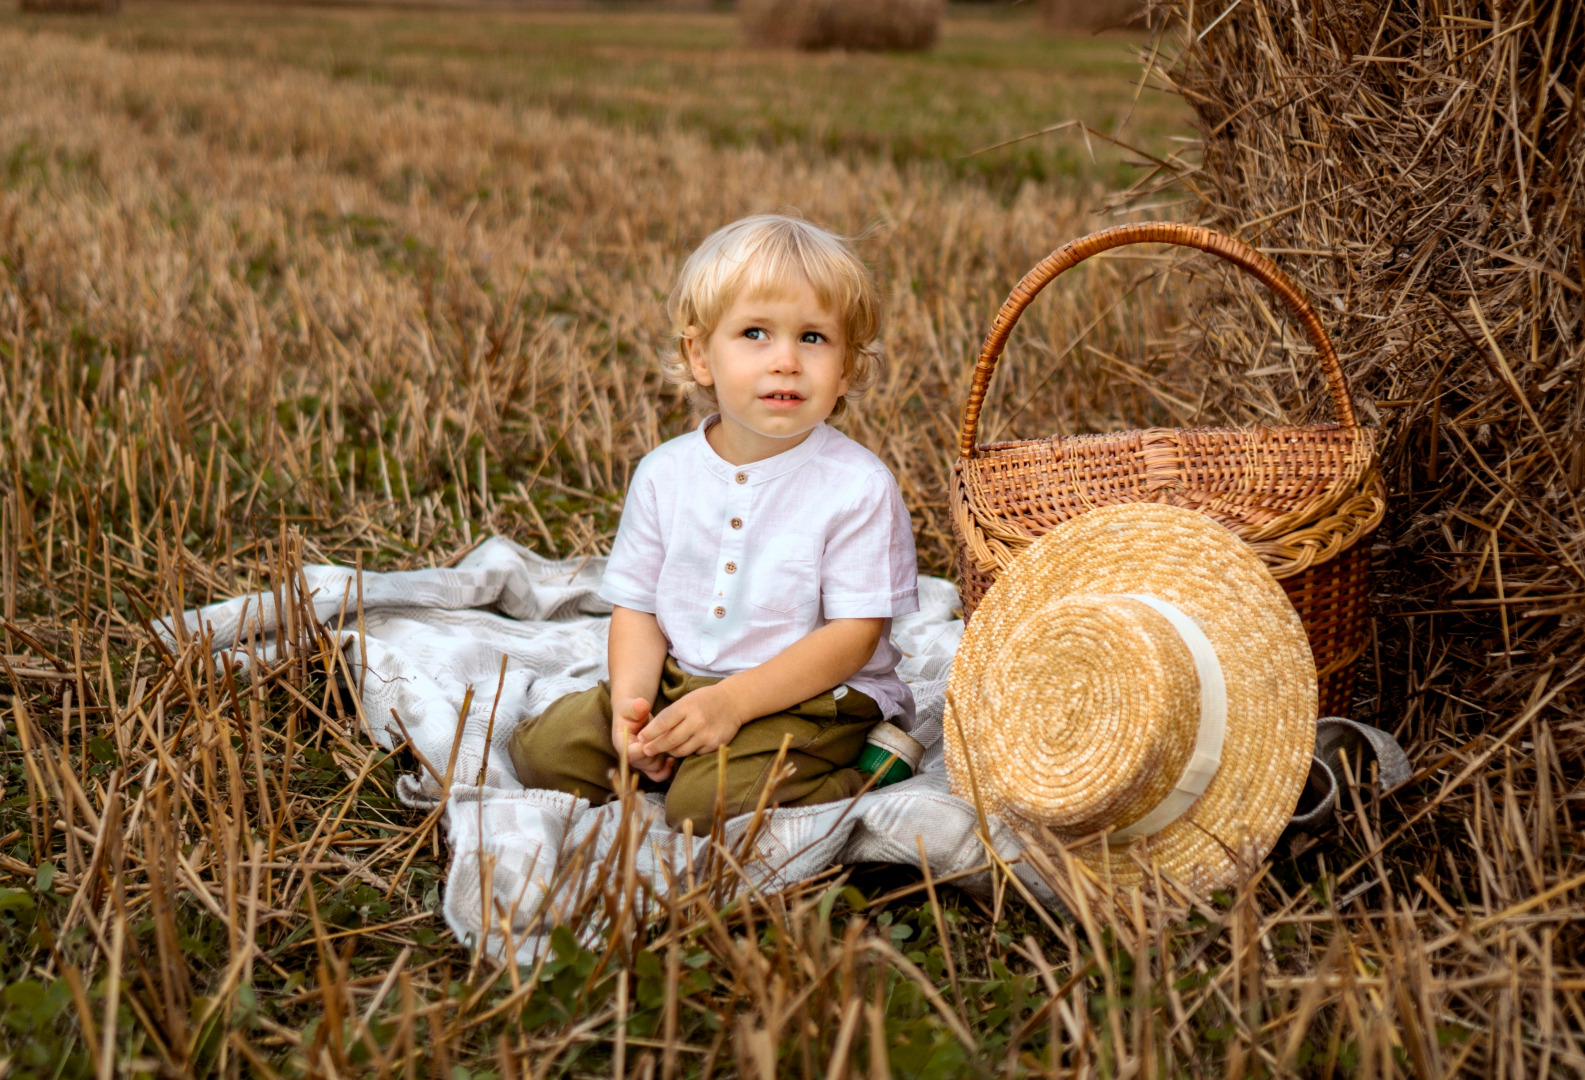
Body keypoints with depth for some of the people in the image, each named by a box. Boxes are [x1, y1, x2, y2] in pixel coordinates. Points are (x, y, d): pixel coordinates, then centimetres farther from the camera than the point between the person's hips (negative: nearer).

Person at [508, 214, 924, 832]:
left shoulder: (858, 487, -13)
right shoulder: (665, 474, 1)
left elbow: (854, 634, -15)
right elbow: (638, 606, 5)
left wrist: (732, 700, -23)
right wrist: (630, 702, -15)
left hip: (814, 696, -5)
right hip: (678, 683, 5)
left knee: (710, 802, -28)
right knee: (543, 747, -9)